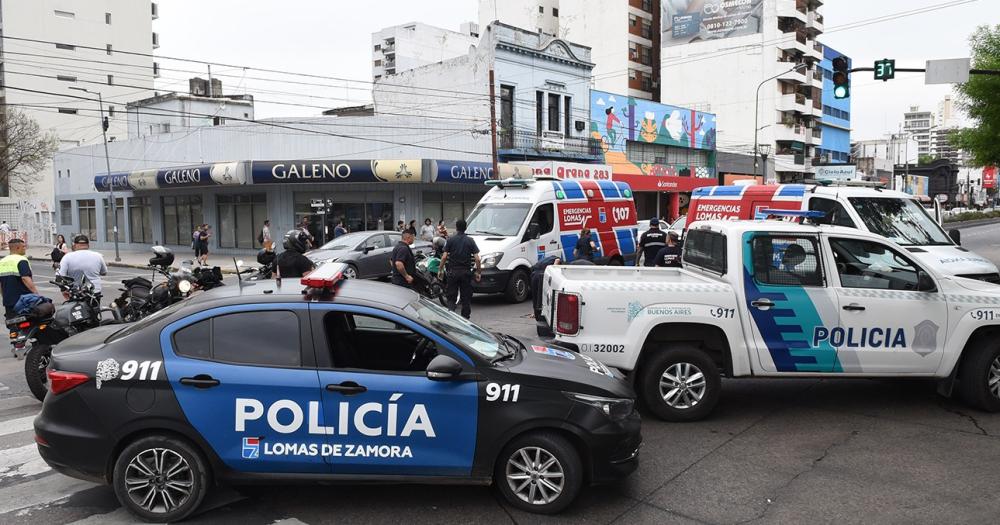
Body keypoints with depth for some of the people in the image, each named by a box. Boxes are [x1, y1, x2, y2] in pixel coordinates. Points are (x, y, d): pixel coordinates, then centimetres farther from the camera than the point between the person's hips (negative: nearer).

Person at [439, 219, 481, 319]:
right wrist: (478, 272, 4)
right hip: (466, 272, 0)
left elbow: (444, 257, -5)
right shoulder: (470, 240, 0)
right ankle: (465, 317, 12)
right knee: (466, 297, 10)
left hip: (453, 271, 0)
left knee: (451, 297, 5)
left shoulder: (451, 240, -1)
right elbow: (477, 259, -5)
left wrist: (440, 270, 3)